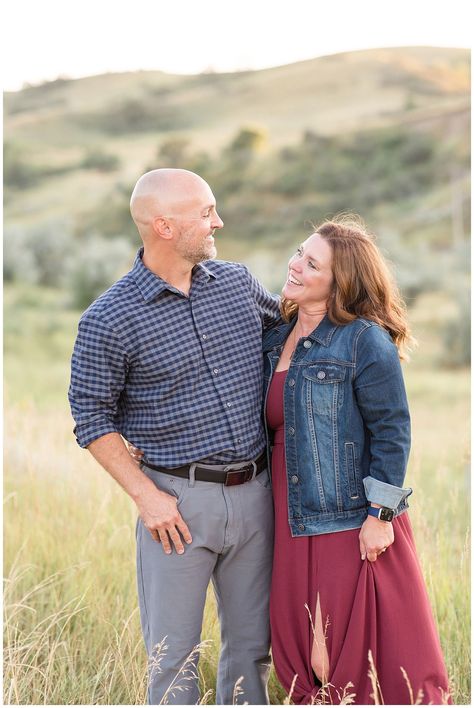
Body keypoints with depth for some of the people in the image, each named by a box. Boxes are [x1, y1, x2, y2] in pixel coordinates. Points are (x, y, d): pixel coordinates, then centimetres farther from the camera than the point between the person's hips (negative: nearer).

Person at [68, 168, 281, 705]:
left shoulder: (237, 282, 5)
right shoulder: (109, 320, -10)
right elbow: (92, 419, -5)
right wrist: (146, 496, -11)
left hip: (253, 493, 5)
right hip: (179, 501, -4)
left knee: (251, 646, 13)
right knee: (173, 657, 4)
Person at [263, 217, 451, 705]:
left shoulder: (365, 341, -12)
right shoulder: (276, 340, 10)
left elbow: (392, 431, -13)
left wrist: (380, 514, -16)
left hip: (353, 526, -7)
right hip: (295, 525, 7)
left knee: (370, 655, 2)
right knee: (302, 657, 12)